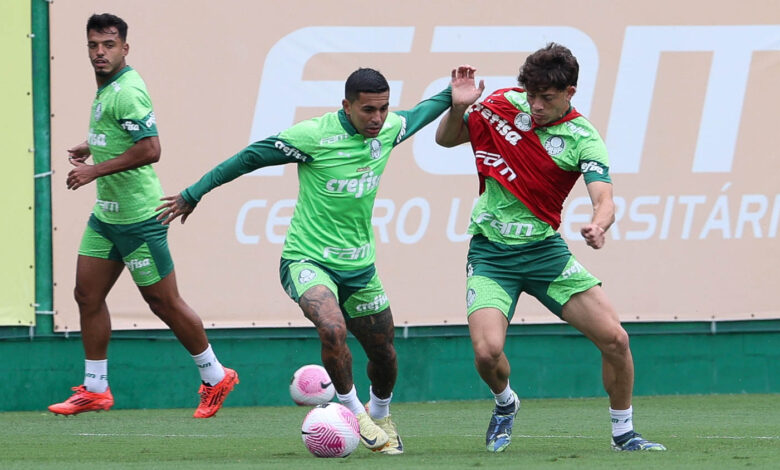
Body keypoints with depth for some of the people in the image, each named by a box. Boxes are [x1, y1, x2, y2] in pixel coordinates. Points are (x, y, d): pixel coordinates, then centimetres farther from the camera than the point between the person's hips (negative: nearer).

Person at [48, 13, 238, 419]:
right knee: (88, 295, 7)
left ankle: (215, 378, 14)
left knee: (163, 302, 0)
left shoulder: (127, 92, -20)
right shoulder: (105, 88, 10)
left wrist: (96, 169, -23)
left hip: (137, 215, -10)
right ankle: (95, 389, 14)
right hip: (106, 214, 10)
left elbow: (149, 149, -28)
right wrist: (90, 148, 14)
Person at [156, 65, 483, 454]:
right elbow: (251, 157, -10)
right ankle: (352, 411, -9)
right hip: (307, 258, -6)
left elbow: (417, 116, 24)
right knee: (333, 329, -32)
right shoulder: (314, 135, -20)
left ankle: (379, 415, 44)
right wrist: (193, 195, -4)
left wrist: (451, 95, 16)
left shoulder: (388, 130, -2)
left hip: (359, 266, 6)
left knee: (384, 355, 12)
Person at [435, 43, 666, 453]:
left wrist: (599, 225, -47)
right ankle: (505, 403, 16)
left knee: (614, 338, -10)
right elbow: (445, 139, 10)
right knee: (487, 352, -20)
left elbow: (604, 198, -23)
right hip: (490, 252, 0)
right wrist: (458, 108, -12)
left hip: (544, 249, 0)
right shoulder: (504, 105, -3)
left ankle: (624, 434, 12)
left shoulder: (582, 139, -9)